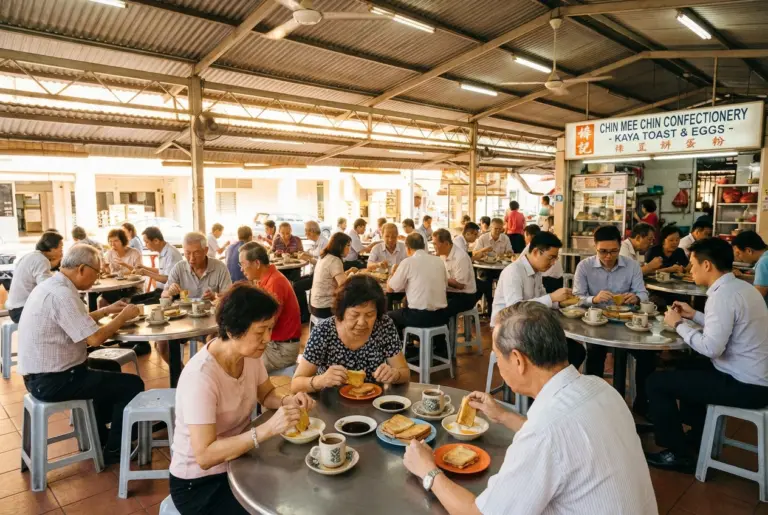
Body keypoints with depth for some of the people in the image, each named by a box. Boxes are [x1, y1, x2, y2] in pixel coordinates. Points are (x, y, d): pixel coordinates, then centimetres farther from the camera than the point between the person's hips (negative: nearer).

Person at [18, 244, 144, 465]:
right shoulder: (62, 294, -25)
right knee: (132, 384, -4)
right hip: (53, 381, -11)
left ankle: (98, 437, 37)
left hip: (41, 374, 11)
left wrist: (106, 310, 10)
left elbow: (79, 323, 18)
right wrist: (123, 316, -12)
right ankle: (113, 451, 10)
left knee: (109, 374, 29)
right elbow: (94, 338, -26)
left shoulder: (51, 285, 6)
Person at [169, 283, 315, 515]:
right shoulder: (200, 377, -31)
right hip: (200, 482, -6)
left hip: (238, 460, 6)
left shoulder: (250, 354, -10)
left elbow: (266, 395, 6)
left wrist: (287, 401, -16)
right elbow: (204, 456, -32)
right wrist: (268, 429, -39)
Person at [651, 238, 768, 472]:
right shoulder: (740, 286, 7)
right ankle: (698, 434, 38)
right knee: (689, 367, 30)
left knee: (657, 382, -6)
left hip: (745, 386, -10)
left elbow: (711, 347, -28)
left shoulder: (722, 294, -22)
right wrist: (694, 315, 15)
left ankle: (677, 453, 7)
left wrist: (678, 324, -15)